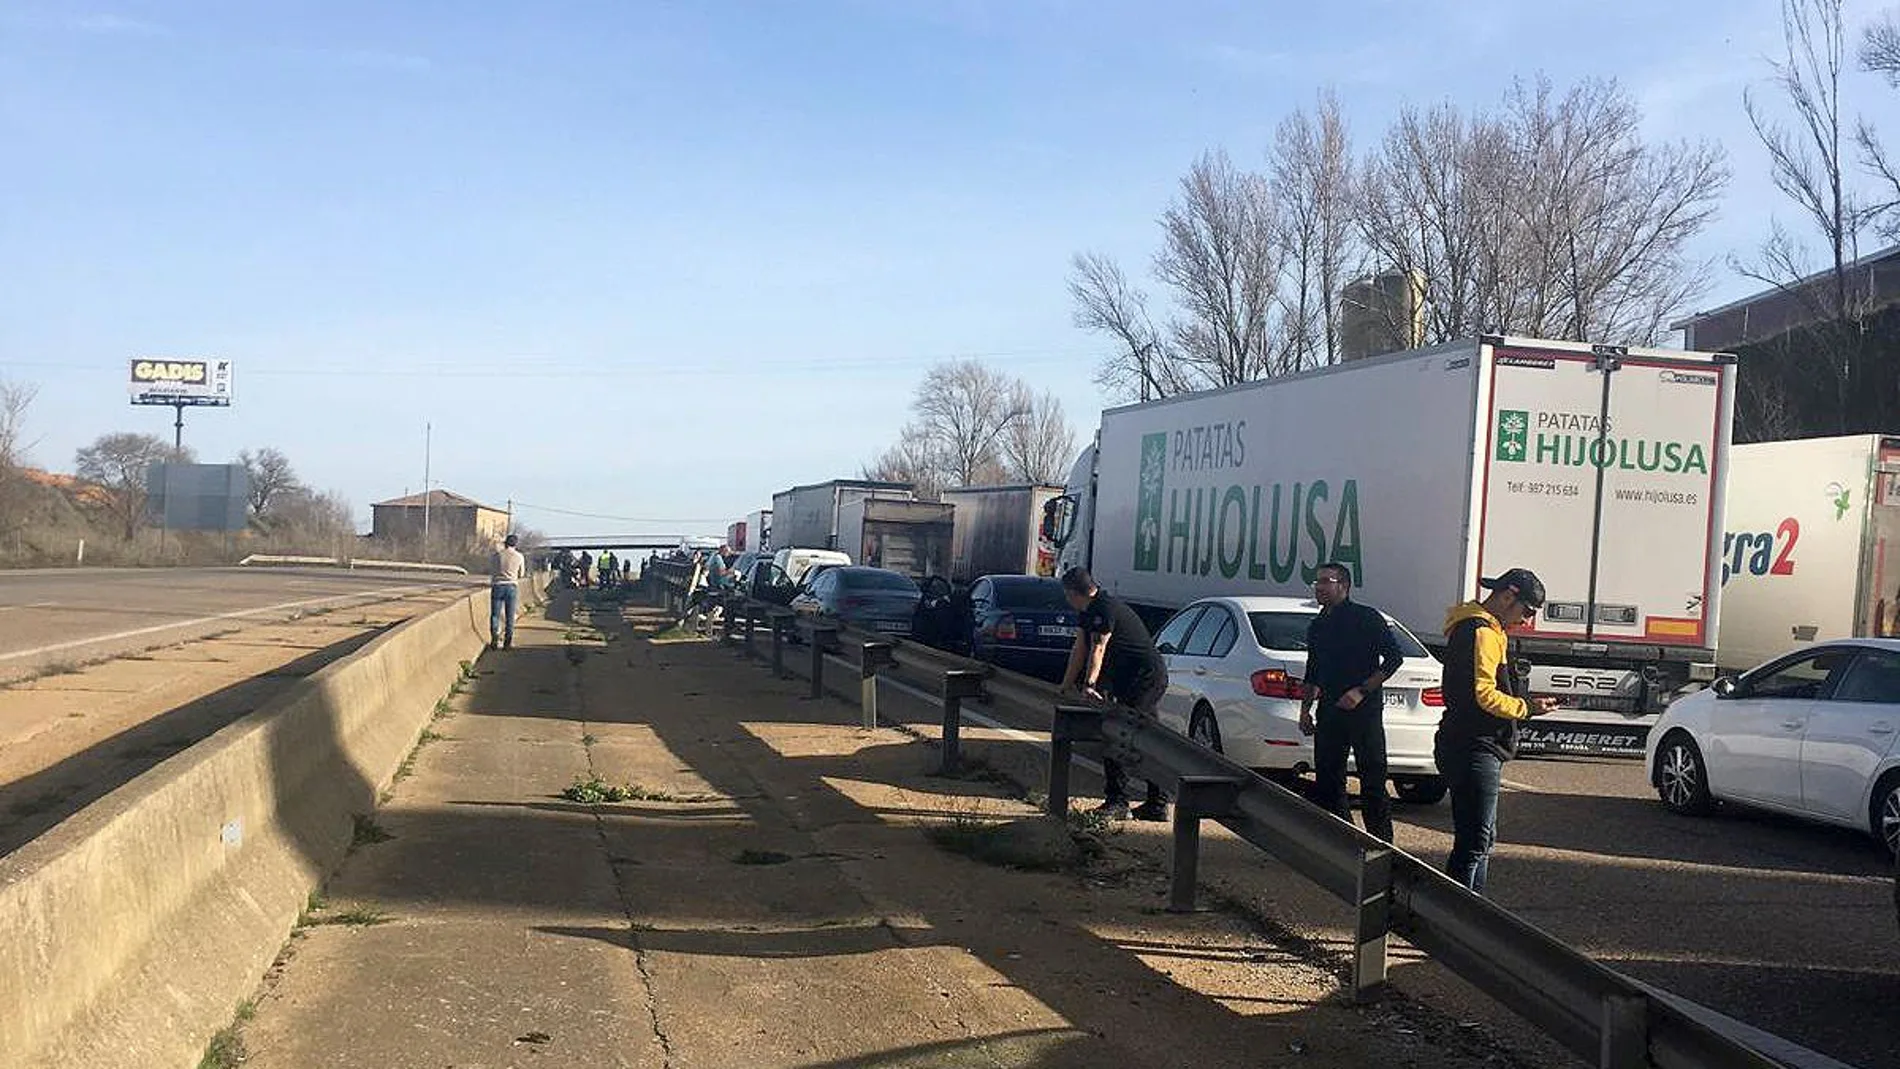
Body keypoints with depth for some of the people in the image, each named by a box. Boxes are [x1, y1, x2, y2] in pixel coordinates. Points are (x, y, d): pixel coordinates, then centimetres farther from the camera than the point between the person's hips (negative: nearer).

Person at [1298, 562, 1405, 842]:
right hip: (1330, 711, 7)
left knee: (1372, 782, -5)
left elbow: (1394, 658, -8)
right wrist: (1305, 708, 15)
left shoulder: (1367, 618, -4)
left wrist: (1362, 690, -15)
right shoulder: (1317, 626, 16)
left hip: (1364, 710, -7)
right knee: (1327, 780, 7)